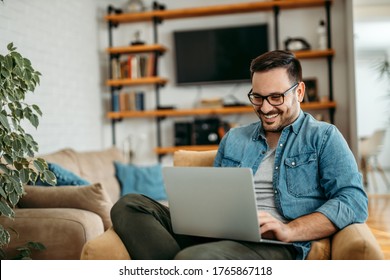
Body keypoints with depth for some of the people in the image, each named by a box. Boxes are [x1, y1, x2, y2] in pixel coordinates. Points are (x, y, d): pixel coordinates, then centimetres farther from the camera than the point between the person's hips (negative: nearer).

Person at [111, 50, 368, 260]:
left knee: (192, 259, -38)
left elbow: (354, 201, -4)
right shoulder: (233, 139, 24)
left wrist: (288, 230, -16)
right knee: (129, 206, -15)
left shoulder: (323, 137, 9)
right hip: (219, 234, 7)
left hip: (273, 245, -6)